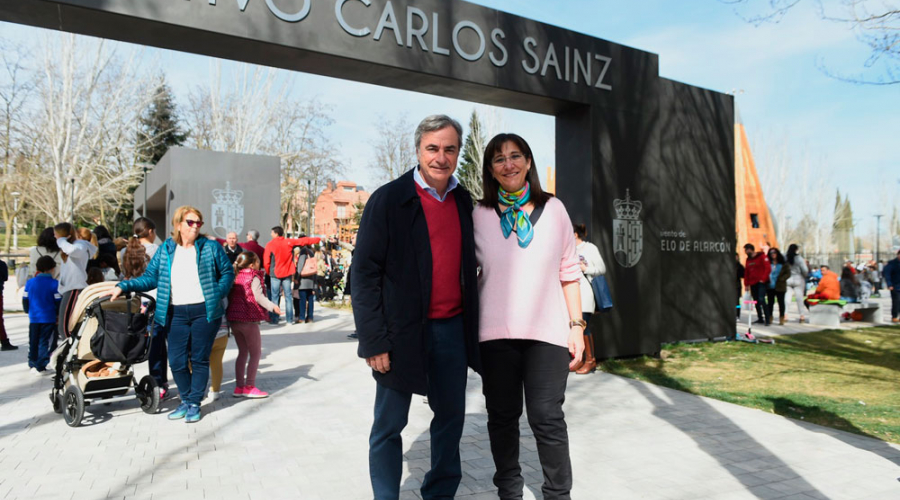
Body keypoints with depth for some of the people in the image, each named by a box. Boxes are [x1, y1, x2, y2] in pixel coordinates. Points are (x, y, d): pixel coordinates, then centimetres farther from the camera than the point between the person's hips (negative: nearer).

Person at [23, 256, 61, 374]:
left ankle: (32, 364, 24)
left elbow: (25, 300, 10)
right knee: (45, 342, 1)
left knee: (33, 342, 15)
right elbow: (58, 302, -8)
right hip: (49, 318, -4)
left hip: (34, 318, 4)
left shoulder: (30, 283, 3)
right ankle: (40, 367, 0)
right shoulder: (54, 284, -10)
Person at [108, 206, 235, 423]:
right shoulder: (166, 250, 8)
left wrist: (218, 293, -5)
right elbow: (150, 277, 9)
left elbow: (228, 271, 7)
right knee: (177, 361, 2)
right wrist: (123, 286, -1)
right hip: (177, 314, 2)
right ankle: (186, 400, 23)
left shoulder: (210, 248, 1)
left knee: (199, 359, 3)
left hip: (204, 312, -2)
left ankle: (194, 404, 17)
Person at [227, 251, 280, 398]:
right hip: (249, 319, -7)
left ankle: (239, 387, 16)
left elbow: (230, 297, 16)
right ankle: (249, 387, 1)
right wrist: (272, 306, -22)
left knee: (242, 352, 16)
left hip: (233, 319, 8)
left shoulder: (236, 277, 12)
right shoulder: (253, 277, -9)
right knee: (255, 353, 2)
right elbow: (258, 297, -19)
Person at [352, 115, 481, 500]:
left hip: (452, 328, 5)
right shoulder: (389, 200, -8)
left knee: (451, 417, 16)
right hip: (402, 333, -5)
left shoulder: (463, 200, 8)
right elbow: (364, 273, -10)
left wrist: (472, 325, 9)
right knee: (389, 426, 7)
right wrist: (374, 341, -14)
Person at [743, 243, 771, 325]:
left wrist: (763, 279, -15)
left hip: (761, 283, -7)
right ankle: (760, 318, 16)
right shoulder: (748, 260, 16)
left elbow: (768, 268, -10)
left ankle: (767, 319, -13)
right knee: (756, 302, 7)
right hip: (753, 284, 7)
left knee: (761, 300, -18)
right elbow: (746, 272, 18)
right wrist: (746, 284, 12)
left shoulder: (762, 256, -4)